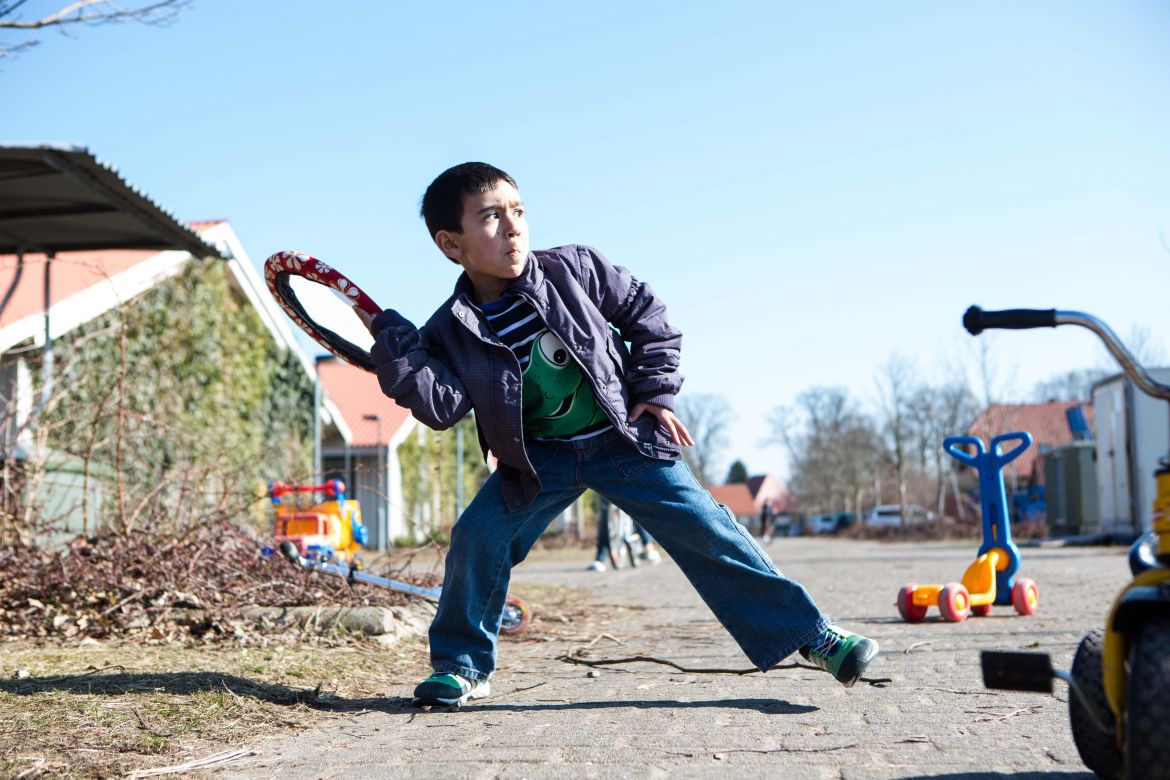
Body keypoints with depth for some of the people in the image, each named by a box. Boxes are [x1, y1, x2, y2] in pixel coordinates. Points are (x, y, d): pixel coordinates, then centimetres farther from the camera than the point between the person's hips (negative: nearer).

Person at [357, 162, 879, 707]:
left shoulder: (574, 269, -11)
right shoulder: (452, 333, -10)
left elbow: (646, 312, 1)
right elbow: (440, 406, -23)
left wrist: (656, 391, -3)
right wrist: (389, 338, -26)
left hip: (625, 439, -1)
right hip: (537, 459, 1)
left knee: (704, 530, -7)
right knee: (477, 537, -15)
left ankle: (807, 632, 1)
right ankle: (463, 666, 5)